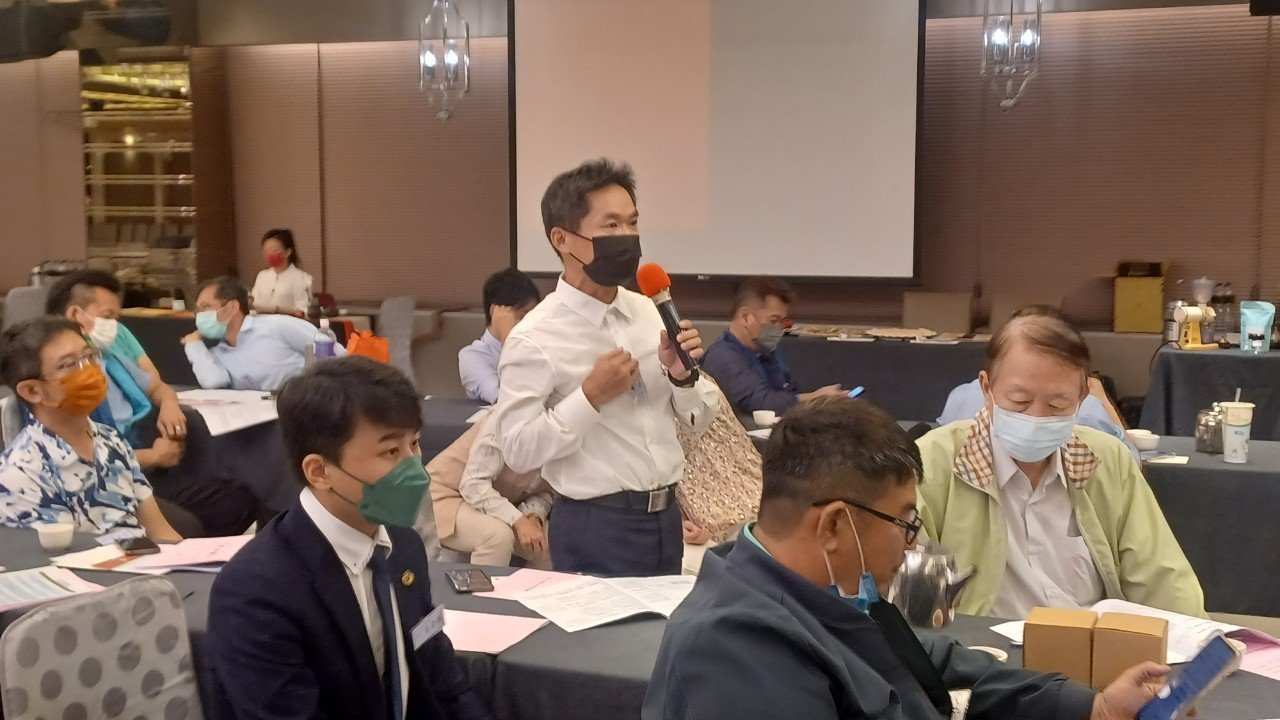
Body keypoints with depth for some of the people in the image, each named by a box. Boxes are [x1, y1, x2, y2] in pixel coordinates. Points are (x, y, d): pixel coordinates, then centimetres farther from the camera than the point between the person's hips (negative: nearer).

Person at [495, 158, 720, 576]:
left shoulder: (649, 312, 4)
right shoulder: (535, 339, -14)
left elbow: (700, 420, 9)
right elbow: (518, 452, -16)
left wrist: (683, 375, -11)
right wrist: (590, 396, -23)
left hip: (666, 516, 6)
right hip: (595, 526, -6)